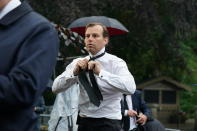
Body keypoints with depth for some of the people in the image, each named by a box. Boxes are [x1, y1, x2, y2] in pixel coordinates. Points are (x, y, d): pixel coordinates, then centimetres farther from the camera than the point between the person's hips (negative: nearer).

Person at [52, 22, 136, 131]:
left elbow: (130, 88, -24)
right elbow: (55, 88, 1)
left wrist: (101, 72, -27)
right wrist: (73, 72, -15)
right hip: (84, 122, 4)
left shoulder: (116, 63, -6)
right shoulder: (78, 63, 7)